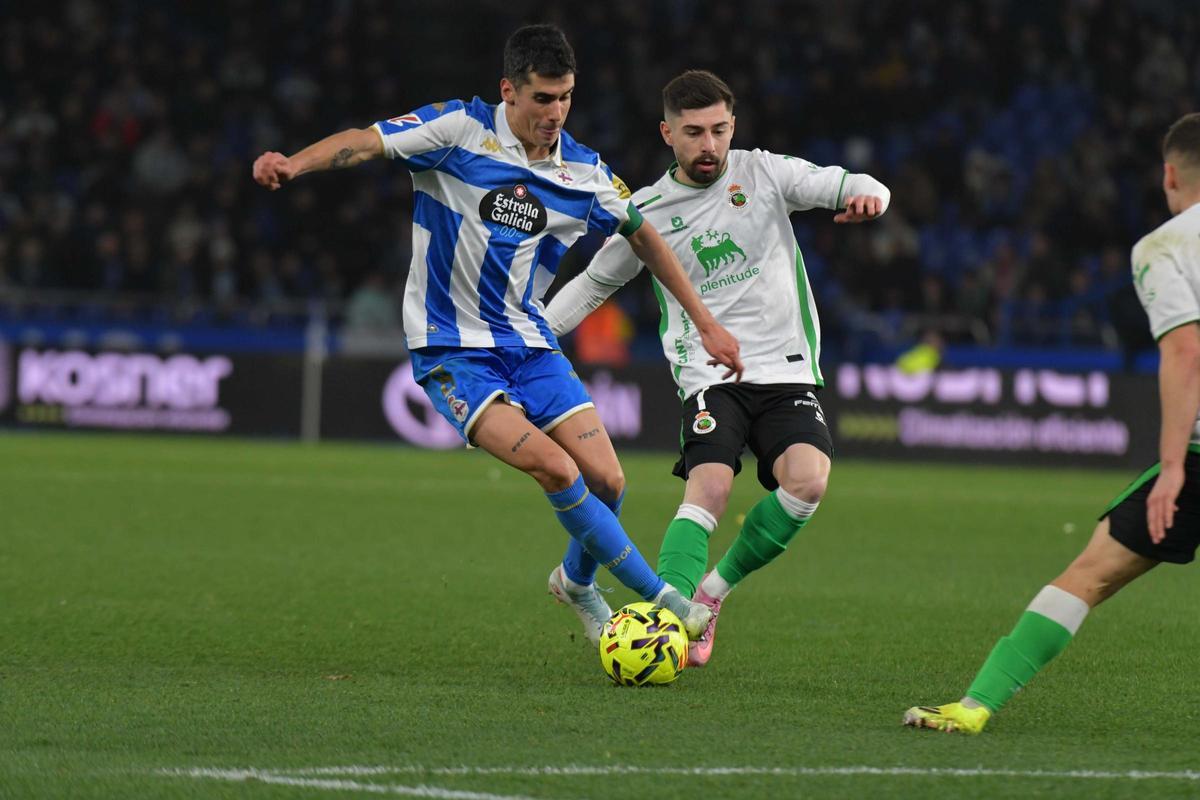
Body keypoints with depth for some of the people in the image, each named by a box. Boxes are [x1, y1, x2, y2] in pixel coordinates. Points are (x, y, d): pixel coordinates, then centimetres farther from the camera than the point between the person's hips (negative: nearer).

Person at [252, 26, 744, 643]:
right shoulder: (461, 130, -10)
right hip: (451, 350, -5)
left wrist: (705, 322, 16)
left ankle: (578, 584, 26)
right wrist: (294, 163, -37)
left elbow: (644, 238, 15)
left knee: (606, 480, -7)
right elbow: (365, 143, -17)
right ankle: (658, 595, -12)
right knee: (553, 466, -23)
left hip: (528, 343, 5)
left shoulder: (584, 173, 3)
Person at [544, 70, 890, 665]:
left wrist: (865, 194, -28)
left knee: (807, 481, -23)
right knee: (709, 488, -26)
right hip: (710, 376, -1)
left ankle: (716, 587, -2)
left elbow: (842, 186, -3)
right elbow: (593, 284, 20)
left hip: (788, 371, 1)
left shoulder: (765, 174, 5)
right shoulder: (647, 212, 6)